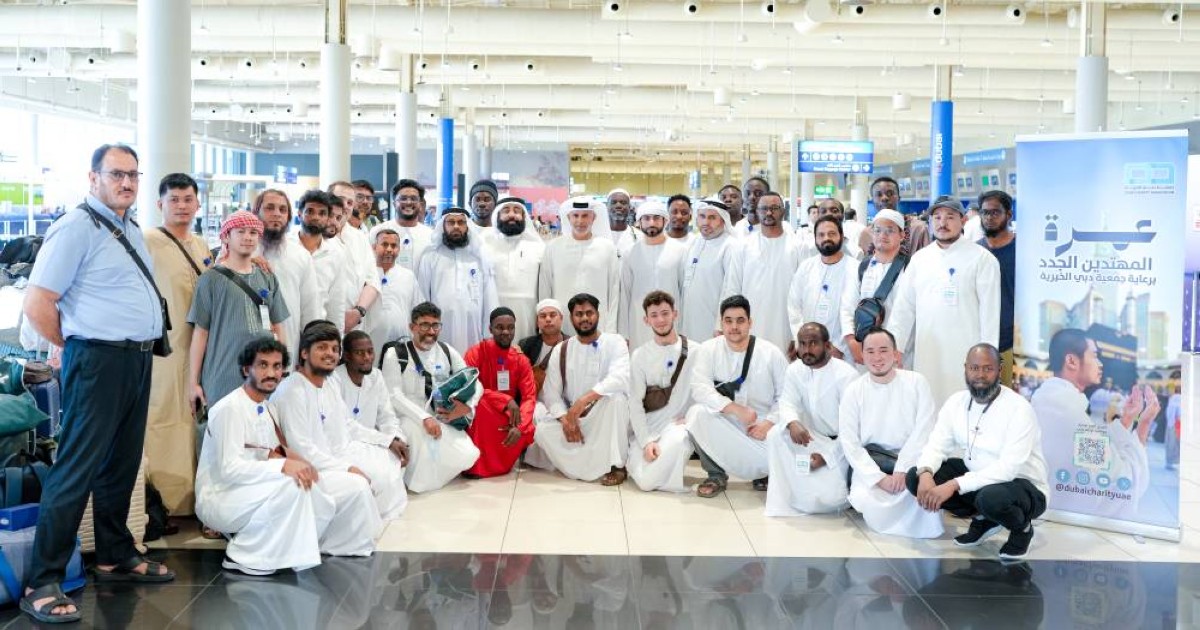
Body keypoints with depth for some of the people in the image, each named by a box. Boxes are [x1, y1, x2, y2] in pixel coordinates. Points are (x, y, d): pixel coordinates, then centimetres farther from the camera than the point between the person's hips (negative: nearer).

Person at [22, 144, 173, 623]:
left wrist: (142, 348, 16)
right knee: (77, 470, -7)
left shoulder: (132, 231, 15)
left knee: (121, 465, 17)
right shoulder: (76, 228, -11)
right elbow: (37, 305, -15)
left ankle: (116, 557, 31)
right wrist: (78, 348, -3)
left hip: (138, 360, 8)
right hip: (99, 361, -8)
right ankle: (42, 583, 0)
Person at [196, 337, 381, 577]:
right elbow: (229, 469, -24)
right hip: (220, 498, -8)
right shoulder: (230, 409, -16)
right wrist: (283, 466, -32)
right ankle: (244, 557, -23)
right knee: (290, 486, -38)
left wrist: (293, 458, -12)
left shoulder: (268, 408, 13)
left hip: (263, 492, 8)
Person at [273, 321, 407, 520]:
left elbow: (348, 425, 19)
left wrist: (388, 441, 12)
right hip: (316, 466, -10)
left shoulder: (331, 384, 9)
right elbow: (302, 448, -25)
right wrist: (346, 469, -28)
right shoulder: (292, 391, -21)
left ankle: (388, 515, 28)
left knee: (390, 458, 14)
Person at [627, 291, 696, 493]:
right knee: (643, 481, -21)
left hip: (680, 425, -1)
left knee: (676, 439, -39)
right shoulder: (640, 355, 4)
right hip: (649, 429, 2)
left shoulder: (695, 351, 1)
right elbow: (635, 402, -1)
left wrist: (691, 419, -13)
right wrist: (646, 441, -13)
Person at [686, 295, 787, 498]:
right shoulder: (708, 350, -2)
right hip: (723, 424, 1)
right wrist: (737, 409, -25)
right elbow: (699, 389, -16)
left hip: (762, 427, 0)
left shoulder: (771, 353, 0)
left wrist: (770, 423, -16)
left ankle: (764, 471, 11)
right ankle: (716, 475, -8)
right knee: (697, 413, -30)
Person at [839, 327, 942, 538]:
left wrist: (902, 470, -18)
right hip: (871, 460, 0)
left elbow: (923, 431, -8)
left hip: (911, 458, 0)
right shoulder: (853, 391, -2)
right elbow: (849, 441, -6)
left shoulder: (916, 382, -3)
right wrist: (879, 477, -16)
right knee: (865, 499, -29)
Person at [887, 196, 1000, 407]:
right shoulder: (920, 258, 13)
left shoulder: (981, 258, -1)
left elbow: (990, 311, -4)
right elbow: (904, 306, 13)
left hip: (965, 356, -4)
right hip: (926, 354, 4)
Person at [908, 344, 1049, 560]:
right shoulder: (957, 402, -3)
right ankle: (982, 519, 7)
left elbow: (1008, 468, -32)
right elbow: (936, 445, -5)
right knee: (915, 478, -11)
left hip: (1022, 486, -6)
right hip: (975, 477, 6)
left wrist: (954, 485, -39)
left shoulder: (1019, 409, -24)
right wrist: (925, 474, -29)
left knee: (991, 497, -41)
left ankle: (1022, 528, -3)